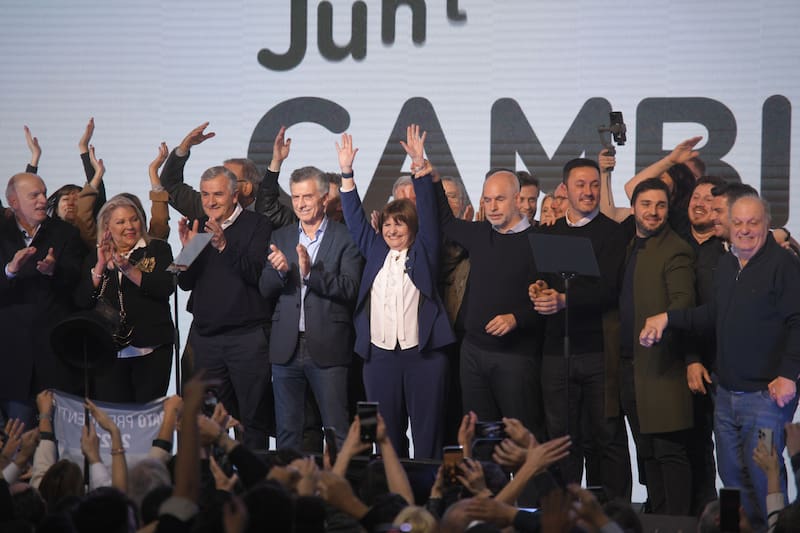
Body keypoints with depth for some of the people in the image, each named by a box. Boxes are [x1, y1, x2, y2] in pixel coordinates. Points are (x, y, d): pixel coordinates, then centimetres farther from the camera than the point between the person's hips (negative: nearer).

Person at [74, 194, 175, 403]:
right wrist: (100, 267, -9)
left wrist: (128, 269, -17)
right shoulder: (95, 257, 14)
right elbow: (82, 301, 3)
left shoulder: (158, 249, 7)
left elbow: (166, 288, -9)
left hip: (151, 351, -2)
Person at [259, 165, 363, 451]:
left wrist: (311, 272, -23)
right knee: (287, 432, 9)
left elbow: (349, 289, -11)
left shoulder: (344, 238, -1)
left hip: (327, 348, -4)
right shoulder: (280, 238, 13)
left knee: (337, 432, -2)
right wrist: (280, 270, -15)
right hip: (287, 348, 4)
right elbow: (265, 290, 7)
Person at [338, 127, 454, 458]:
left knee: (427, 435, -1)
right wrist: (346, 172, 6)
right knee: (388, 434, 7)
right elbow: (355, 218, 14)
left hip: (423, 355, -3)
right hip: (380, 356, 3)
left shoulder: (422, 252, 6)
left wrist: (420, 167, -13)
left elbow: (427, 212, -3)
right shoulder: (376, 251, 14)